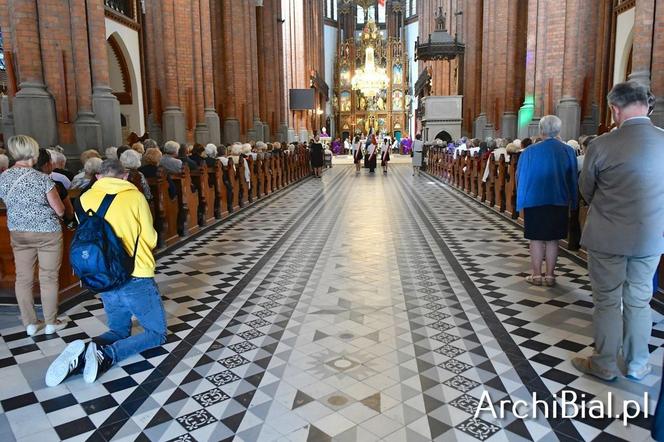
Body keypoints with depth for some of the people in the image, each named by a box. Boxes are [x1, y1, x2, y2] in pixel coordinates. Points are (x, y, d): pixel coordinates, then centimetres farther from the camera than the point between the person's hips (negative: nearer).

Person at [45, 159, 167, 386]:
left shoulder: (85, 198, 3)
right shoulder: (135, 196, -7)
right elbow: (150, 239, -3)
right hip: (137, 280, -5)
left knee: (119, 331, 25)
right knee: (157, 333, 11)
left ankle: (83, 353, -6)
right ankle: (106, 355, -13)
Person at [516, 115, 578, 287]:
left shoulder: (529, 152, -9)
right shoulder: (568, 151, -3)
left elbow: (520, 178, -3)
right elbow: (573, 179, 3)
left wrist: (521, 201, 9)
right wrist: (572, 201, 12)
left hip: (535, 201, -2)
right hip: (559, 202, 2)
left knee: (537, 239, 7)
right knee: (553, 239, 10)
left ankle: (536, 275, 12)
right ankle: (550, 275, 15)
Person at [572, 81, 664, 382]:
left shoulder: (600, 145, -16)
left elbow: (586, 191, -2)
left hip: (608, 236, -3)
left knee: (607, 301, 9)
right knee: (639, 301, 16)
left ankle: (605, 365, 22)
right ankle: (637, 365, 30)